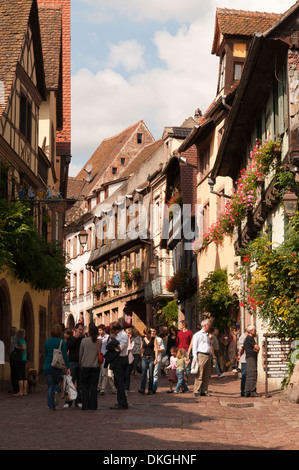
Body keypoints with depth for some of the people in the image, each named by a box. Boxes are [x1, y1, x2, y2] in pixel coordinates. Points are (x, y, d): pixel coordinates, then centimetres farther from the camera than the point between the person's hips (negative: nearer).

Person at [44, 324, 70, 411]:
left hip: (47, 367, 2)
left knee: (50, 386, 9)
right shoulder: (62, 342, -6)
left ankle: (51, 406, 1)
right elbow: (65, 356, -11)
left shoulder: (47, 341, 5)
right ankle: (56, 392, -17)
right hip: (58, 367, -2)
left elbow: (45, 355, 12)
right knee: (57, 383, 18)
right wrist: (68, 367, -8)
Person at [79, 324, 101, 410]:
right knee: (94, 386, 6)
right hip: (96, 366, 1)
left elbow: (80, 354, 2)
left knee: (85, 386, 9)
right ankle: (93, 405, 4)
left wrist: (80, 364, 14)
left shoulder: (84, 340, -6)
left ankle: (85, 405, 5)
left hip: (85, 366, -1)